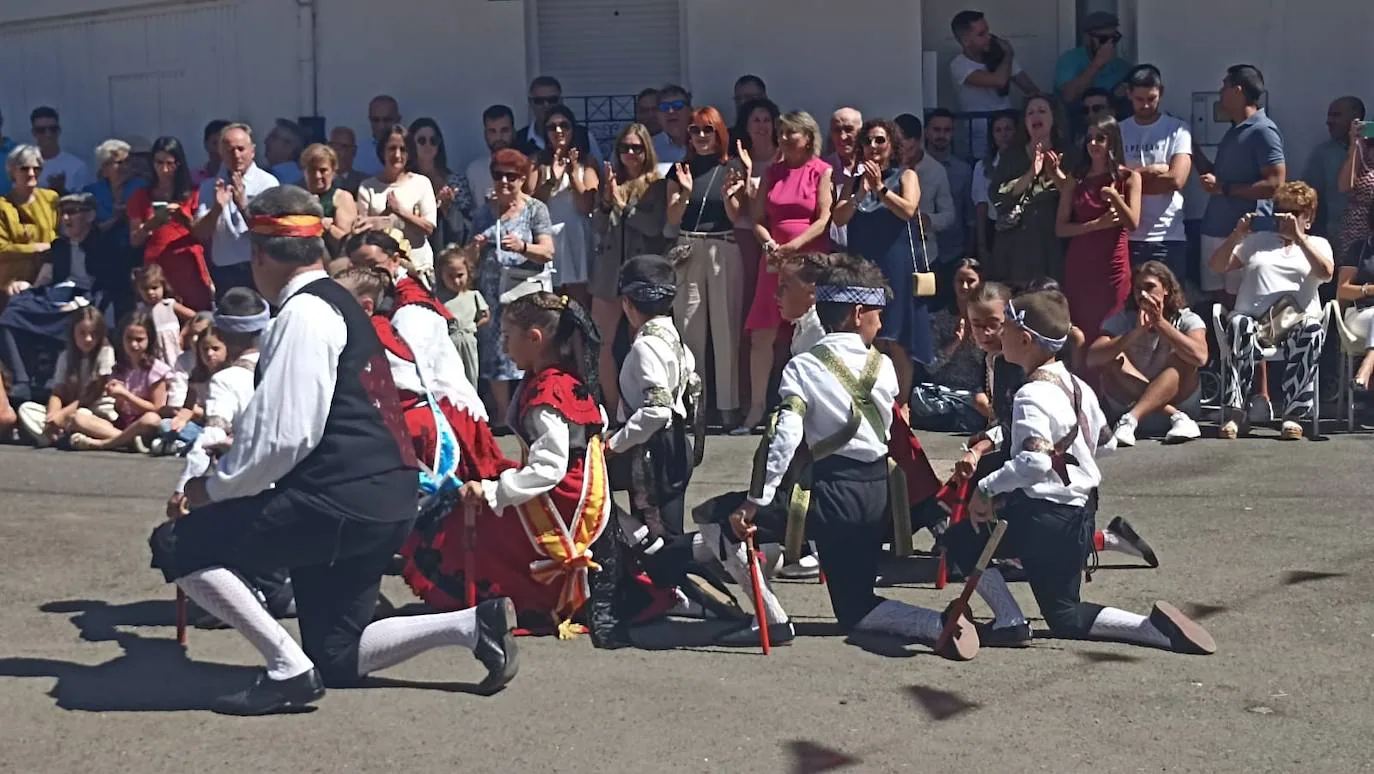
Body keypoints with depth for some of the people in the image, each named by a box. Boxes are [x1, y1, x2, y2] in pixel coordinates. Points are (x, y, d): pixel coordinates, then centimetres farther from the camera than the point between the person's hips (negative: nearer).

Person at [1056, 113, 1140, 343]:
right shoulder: (1075, 179, 7)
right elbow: (1060, 228, 0)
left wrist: (1113, 195, -20)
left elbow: (1133, 224, -8)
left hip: (1113, 265, -2)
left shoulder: (1129, 177, 2)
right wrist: (1097, 224, -12)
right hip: (1078, 264, 2)